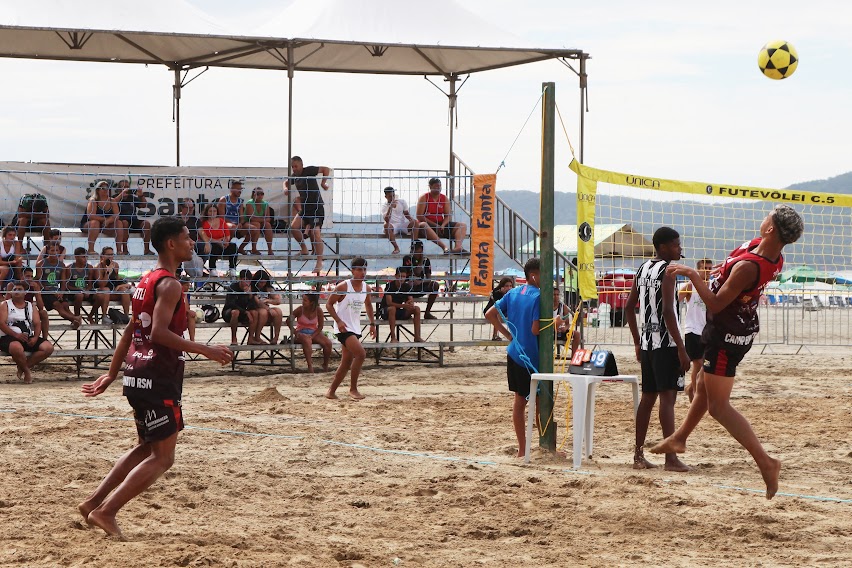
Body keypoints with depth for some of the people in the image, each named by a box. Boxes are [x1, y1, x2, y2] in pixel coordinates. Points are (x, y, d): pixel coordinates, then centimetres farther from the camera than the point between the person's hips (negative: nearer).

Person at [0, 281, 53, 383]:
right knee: (17, 348, -41)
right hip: (9, 337, -5)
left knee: (48, 347, -18)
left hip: (29, 338, 5)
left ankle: (23, 367, -7)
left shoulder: (31, 306, 19)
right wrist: (16, 335, -21)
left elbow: (37, 324, 10)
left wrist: (35, 338, -11)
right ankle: (26, 370, -10)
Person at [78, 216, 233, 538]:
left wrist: (112, 373, 25)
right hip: (159, 380, -10)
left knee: (147, 447, 21)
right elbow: (159, 333, -26)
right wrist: (205, 351, -24)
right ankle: (106, 511, -5)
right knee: (162, 457, -3)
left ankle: (93, 503, 20)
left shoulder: (147, 282, 15)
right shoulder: (169, 285, -15)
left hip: (137, 376, 10)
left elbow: (130, 331, 20)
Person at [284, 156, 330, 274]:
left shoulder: (309, 171, -10)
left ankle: (319, 262, -9)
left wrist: (323, 182, -17)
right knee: (293, 227, -8)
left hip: (317, 207, -7)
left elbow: (326, 169, -5)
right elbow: (287, 182, 31)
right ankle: (304, 248, 14)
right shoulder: (294, 177, 9)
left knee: (315, 233, -14)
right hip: (305, 208, 7)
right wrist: (286, 188, 9)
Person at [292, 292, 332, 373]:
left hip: (314, 333, 3)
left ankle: (325, 365, 0)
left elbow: (320, 326, -1)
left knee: (328, 343, -22)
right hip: (301, 334, -3)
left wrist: (312, 336, -16)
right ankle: (310, 366, -36)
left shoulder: (318, 310, -5)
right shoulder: (300, 310, -9)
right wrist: (295, 333, -23)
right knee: (307, 341, -39)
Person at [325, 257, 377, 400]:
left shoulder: (367, 288, 5)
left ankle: (331, 391, 21)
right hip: (344, 327, -7)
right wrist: (338, 321, -20)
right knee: (361, 354, -22)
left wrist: (372, 323, 18)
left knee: (346, 363, 9)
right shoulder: (343, 287, -13)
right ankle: (353, 389, -11)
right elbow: (329, 304, -8)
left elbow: (368, 305, 24)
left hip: (355, 328, 7)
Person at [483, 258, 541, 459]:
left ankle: (522, 448, 14)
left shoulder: (513, 293, 9)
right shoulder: (538, 296, -14)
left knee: (519, 399, 11)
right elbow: (535, 329, -20)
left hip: (514, 353, 7)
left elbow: (490, 314, 13)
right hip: (532, 356, -7)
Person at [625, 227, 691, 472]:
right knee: (667, 397, -10)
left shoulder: (643, 269, 14)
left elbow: (629, 307, 17)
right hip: (665, 343, -8)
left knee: (647, 397, 12)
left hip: (646, 342, 8)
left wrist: (637, 343, 22)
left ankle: (639, 455, 15)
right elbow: (668, 311, -19)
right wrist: (681, 348, -18)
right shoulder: (667, 270, -11)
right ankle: (671, 458, -13)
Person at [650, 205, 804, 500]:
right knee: (704, 388, 27)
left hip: (726, 335, -9)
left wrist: (693, 276, -19)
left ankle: (765, 461, -10)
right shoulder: (775, 257, -9)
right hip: (744, 326, 9)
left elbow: (716, 304, -27)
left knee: (718, 406, -3)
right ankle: (679, 438, 46)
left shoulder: (748, 267, -35)